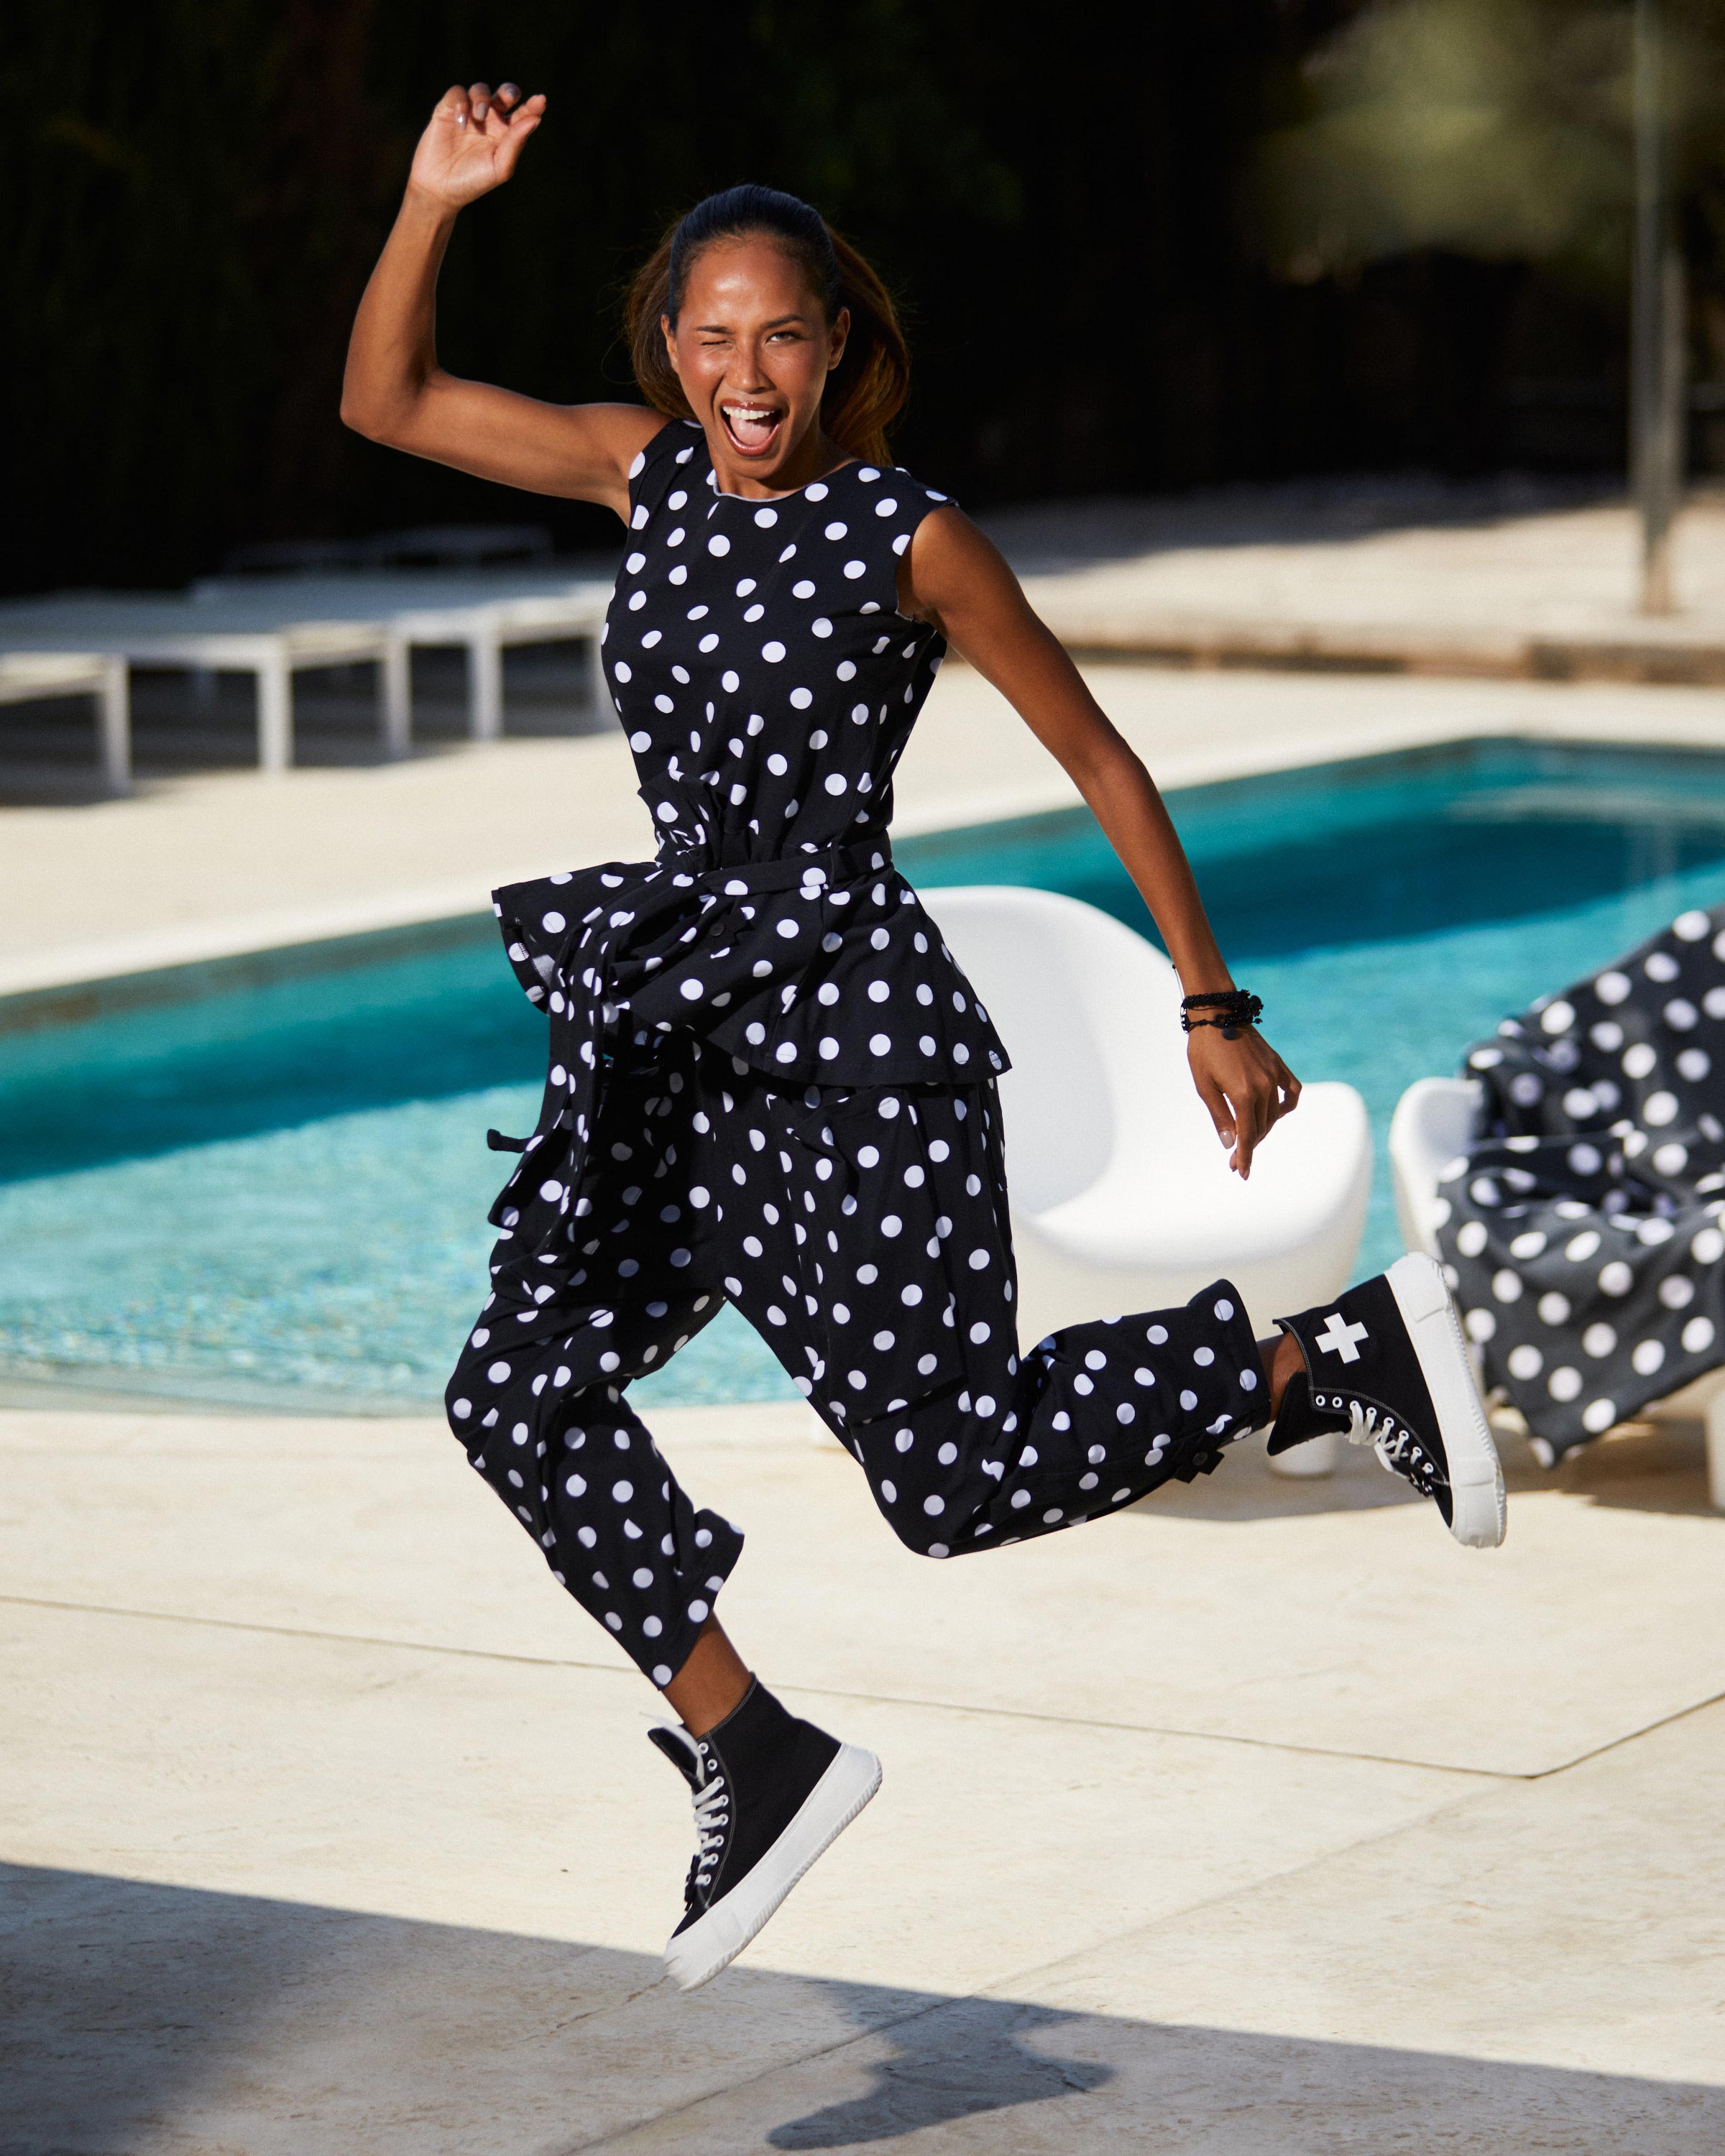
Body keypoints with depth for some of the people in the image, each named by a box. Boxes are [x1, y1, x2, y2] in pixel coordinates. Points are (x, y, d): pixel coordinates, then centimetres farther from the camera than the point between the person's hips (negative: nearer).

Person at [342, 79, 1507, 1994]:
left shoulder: (909, 539, -9)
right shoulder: (650, 471, 6)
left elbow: (1100, 766, -1)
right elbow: (386, 401, 11)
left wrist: (1213, 1010, 0)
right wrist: (433, 204, -4)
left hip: (861, 1027, -6)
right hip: (694, 1040, 6)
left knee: (953, 1475, -7)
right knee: (521, 1384, -7)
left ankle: (1348, 1355, 10)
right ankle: (753, 1757, 3)